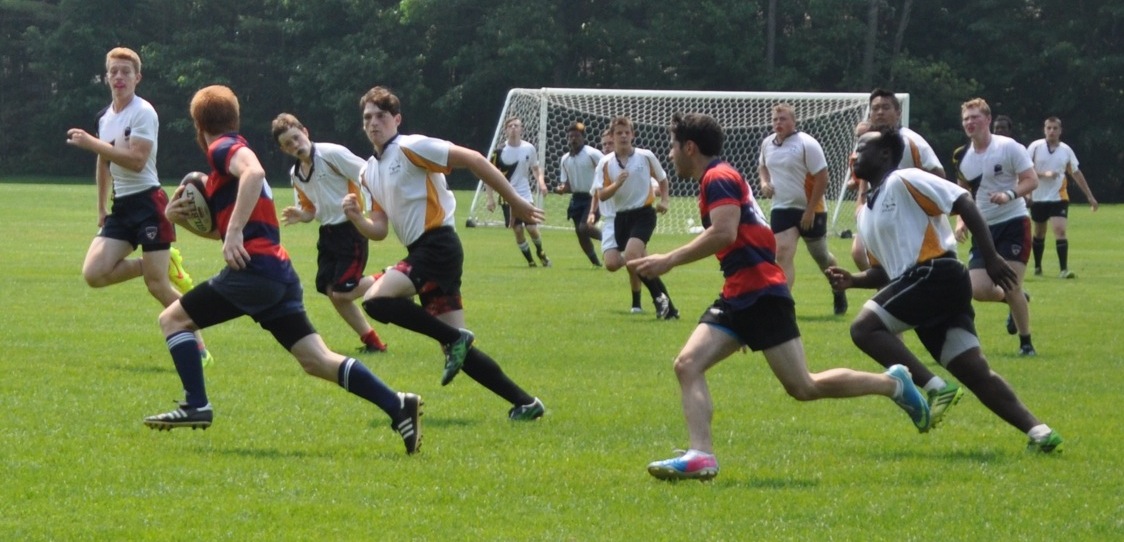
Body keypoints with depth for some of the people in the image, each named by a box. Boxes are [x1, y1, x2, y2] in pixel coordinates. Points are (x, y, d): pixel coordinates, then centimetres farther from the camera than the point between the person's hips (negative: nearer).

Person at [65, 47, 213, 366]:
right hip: (121, 207, 8)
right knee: (93, 273, -9)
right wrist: (102, 209, 25)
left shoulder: (143, 113, -11)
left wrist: (92, 143, -22)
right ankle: (160, 265, 10)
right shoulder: (105, 117, 13)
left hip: (147, 201, -8)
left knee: (157, 285, -10)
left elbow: (136, 160, -23)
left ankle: (199, 348, 1)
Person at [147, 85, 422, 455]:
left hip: (256, 269, -9)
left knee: (173, 319, 2)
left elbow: (254, 172, -26)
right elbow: (219, 230, 34)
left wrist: (235, 231, -29)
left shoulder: (224, 148, -1)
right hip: (280, 274, 9)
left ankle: (196, 406, -3)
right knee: (317, 361, 3)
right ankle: (397, 406, -6)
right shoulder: (234, 155, 28)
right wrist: (183, 217, 18)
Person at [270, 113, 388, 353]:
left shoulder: (331, 154, -13)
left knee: (343, 291, -14)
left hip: (351, 229, -8)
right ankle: (372, 341, 12)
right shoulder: (295, 174, 9)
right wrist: (300, 215, -4)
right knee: (331, 291, 2)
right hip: (328, 233, 8)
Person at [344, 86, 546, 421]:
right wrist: (356, 218, -5)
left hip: (437, 245, -9)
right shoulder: (370, 172, 17)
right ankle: (525, 403, 9)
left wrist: (515, 203, -13)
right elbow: (379, 230, 17)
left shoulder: (410, 147, -7)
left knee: (376, 300, -24)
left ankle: (454, 340, -14)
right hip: (421, 251, 9)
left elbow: (474, 160, -12)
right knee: (458, 348, 4)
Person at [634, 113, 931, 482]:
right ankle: (701, 455, -17)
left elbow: (724, 233, -24)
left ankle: (893, 384, 11)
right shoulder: (716, 180, 21)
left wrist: (669, 261, -23)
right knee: (687, 364, -6)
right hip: (737, 296, 10)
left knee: (804, 388, -6)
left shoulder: (718, 178, -10)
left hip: (761, 294, -10)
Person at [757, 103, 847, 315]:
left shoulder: (807, 144, -16)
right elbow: (763, 167, 23)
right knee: (783, 254, -13)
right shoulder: (767, 143, 3)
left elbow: (822, 178, -16)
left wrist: (810, 210, -19)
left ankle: (838, 290, 39)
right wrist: (764, 182, -1)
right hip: (781, 208, 4)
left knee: (821, 256, 12)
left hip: (810, 210, -4)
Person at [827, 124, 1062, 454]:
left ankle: (936, 388, -22)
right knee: (974, 370, 0)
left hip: (936, 274, -9)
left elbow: (965, 204, -8)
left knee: (864, 328, -17)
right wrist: (852, 280, 8)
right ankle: (1037, 430, -5)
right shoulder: (866, 215, 25)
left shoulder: (904, 182, -2)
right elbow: (885, 272, 29)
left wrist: (990, 257, -15)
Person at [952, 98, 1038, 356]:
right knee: (979, 290, -6)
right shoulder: (963, 157, 8)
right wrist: (961, 221, 4)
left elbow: (1031, 180, -11)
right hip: (983, 228, 6)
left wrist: (1009, 195, -29)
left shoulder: (1008, 147, -9)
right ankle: (1018, 301, 27)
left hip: (1013, 223, -5)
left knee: (1011, 286, -15)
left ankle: (1026, 342, 4)